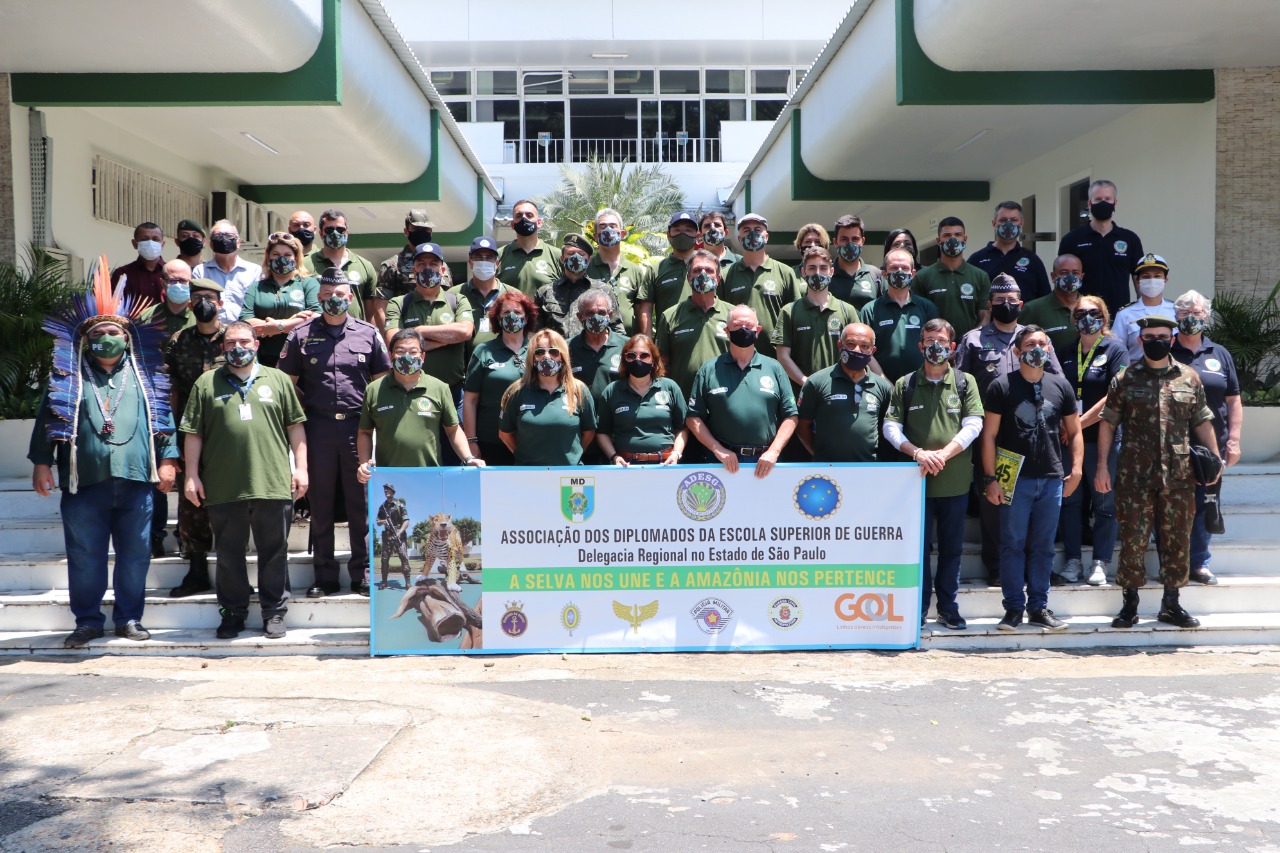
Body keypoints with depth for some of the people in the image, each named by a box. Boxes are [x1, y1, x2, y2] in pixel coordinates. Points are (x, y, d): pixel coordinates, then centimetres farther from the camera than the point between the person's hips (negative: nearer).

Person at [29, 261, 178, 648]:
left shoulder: (144, 376, 11)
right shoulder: (67, 377, 8)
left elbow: (162, 417, 9)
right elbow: (46, 420, 8)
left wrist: (167, 458, 2)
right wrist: (41, 462, 1)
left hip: (135, 480, 1)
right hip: (84, 482, -1)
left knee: (135, 554, 6)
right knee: (84, 556, 5)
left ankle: (129, 617, 19)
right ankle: (88, 621, 17)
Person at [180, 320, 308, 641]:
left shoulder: (278, 380, 9)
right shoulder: (207, 384, 8)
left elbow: (295, 426, 9)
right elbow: (193, 433, 7)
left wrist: (300, 468, 3)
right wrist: (192, 476, 1)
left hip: (274, 485, 0)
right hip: (224, 489, 0)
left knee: (274, 552, 6)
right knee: (229, 554, 9)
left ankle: (274, 612, 18)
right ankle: (233, 612, 22)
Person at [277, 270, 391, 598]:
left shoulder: (369, 333, 7)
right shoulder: (302, 335, 7)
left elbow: (382, 381, 10)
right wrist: (308, 409, -1)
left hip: (358, 426, 0)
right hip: (318, 428, 0)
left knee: (361, 502, 4)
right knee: (321, 503, 6)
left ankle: (362, 574, 13)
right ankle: (325, 576, 15)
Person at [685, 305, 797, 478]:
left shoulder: (774, 368, 8)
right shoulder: (709, 370, 5)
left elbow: (790, 416, 5)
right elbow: (693, 418, 1)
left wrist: (773, 451, -7)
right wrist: (717, 449, -9)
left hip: (765, 463, 1)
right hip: (723, 462, -1)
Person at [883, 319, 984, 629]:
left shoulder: (965, 382, 6)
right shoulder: (905, 385, 5)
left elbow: (973, 425, -3)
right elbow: (890, 427, 0)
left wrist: (944, 454, -15)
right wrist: (917, 453, -15)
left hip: (956, 480, 1)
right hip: (917, 479, -1)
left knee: (952, 547, 9)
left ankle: (948, 608, 21)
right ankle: (918, 610, 12)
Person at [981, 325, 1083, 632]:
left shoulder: (1061, 386, 9)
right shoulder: (1002, 386, -1)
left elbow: (1074, 431, 14)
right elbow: (989, 435, -3)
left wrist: (1076, 468, 1)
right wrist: (990, 478, -8)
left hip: (1052, 479, 3)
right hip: (1015, 478, -3)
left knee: (1043, 546, 9)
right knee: (1013, 544, 1)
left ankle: (1039, 607, 18)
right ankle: (1014, 608, 9)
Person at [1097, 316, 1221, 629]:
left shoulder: (1190, 378, 8)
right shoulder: (1125, 379, 3)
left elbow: (1202, 423, 13)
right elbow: (1107, 424, 5)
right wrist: (1102, 465, -1)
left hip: (1179, 475, 2)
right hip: (1135, 476, -2)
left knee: (1178, 540, 7)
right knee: (1133, 539, 1)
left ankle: (1171, 603, 20)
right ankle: (1130, 604, 11)